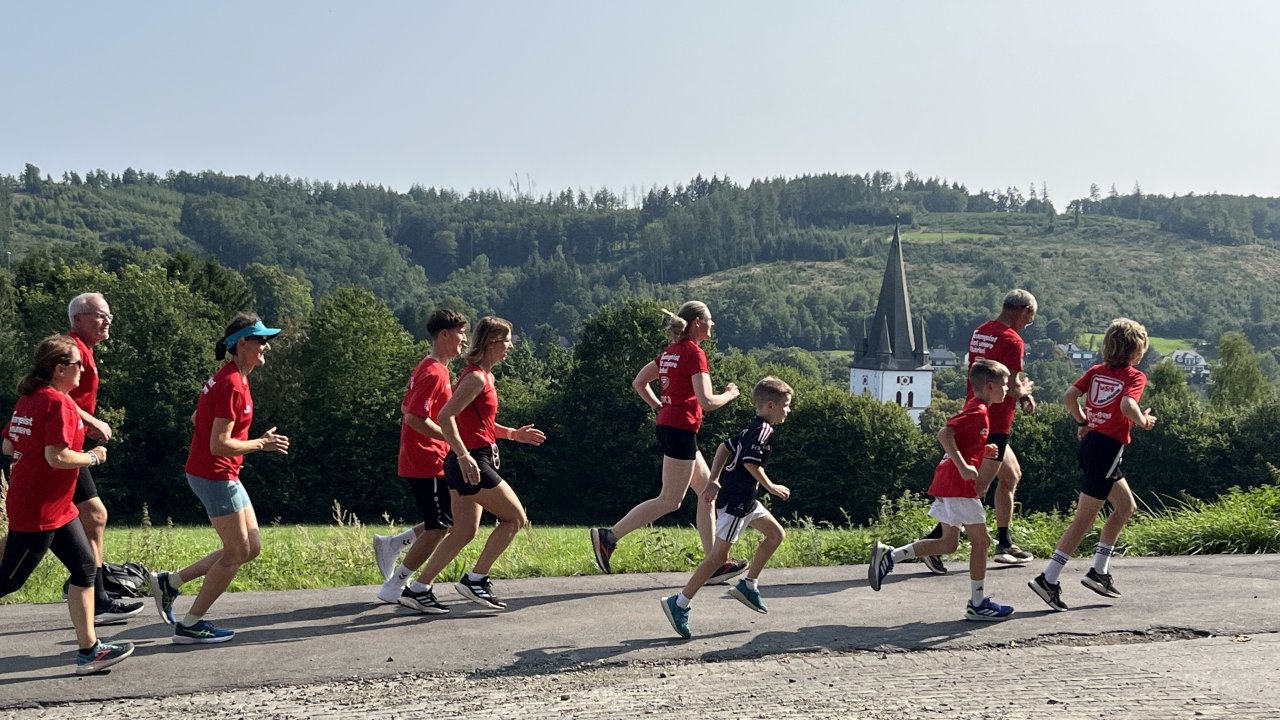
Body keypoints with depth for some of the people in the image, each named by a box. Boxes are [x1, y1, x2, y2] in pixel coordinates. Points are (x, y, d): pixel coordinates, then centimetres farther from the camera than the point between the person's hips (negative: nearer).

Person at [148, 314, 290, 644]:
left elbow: (197, 418, 22)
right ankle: (190, 625, 9)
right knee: (237, 552, -1)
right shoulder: (232, 385, -21)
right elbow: (220, 446, -24)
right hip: (215, 476, -10)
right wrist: (261, 444, -14)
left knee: (251, 547, 12)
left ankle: (169, 582, 18)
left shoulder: (229, 378, 11)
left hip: (223, 475, 10)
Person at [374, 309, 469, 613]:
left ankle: (391, 544, 17)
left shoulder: (429, 369, 15)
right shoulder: (435, 373, -17)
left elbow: (407, 410, 22)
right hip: (427, 464, -10)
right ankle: (396, 586, 3)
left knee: (446, 523, 13)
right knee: (437, 528, -4)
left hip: (418, 460, 10)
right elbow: (414, 418, -24)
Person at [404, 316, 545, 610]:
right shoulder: (476, 378, -15)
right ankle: (475, 579, 0)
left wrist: (513, 434, 19)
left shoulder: (484, 376, 17)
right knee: (516, 518, -2)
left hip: (467, 462, 10)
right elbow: (446, 416, -23)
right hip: (471, 462, -10)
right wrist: (464, 456, -27)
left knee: (464, 532, 12)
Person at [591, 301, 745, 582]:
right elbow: (707, 401, -20)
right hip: (682, 430, -10)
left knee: (708, 491, 13)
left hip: (667, 425, 10)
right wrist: (729, 394, -2)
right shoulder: (695, 353, -13)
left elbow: (639, 383, 19)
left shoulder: (671, 352, 13)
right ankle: (609, 536, -9)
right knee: (670, 501, -5)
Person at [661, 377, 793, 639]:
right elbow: (750, 462, -26)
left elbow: (725, 447, 19)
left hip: (745, 500, 10)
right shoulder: (764, 430, -14)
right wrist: (770, 486, -17)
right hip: (735, 501, -10)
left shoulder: (753, 429, 15)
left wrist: (714, 480, 19)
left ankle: (748, 585, 21)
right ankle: (679, 604, -7)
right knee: (719, 555, -8)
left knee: (776, 533, 17)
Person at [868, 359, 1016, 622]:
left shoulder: (973, 407, 18)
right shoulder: (978, 411, -12)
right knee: (981, 540, -1)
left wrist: (983, 451, 15)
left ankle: (889, 556, 8)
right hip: (959, 484, -10)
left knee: (948, 543, 13)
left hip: (946, 482, 10)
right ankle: (977, 604, 6)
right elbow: (944, 434, -25)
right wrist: (963, 467, -26)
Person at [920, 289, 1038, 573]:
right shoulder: (1012, 341, -16)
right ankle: (934, 541, -13)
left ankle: (1005, 544, 27)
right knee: (977, 488, -8)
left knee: (1011, 475, 22)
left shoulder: (980, 331, 11)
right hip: (994, 424, -10)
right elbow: (1013, 388, -20)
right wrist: (1026, 389, 2)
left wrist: (1020, 392, 13)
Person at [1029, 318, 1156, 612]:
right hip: (1108, 449, -8)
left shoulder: (1096, 371, 10)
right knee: (1084, 519, -4)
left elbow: (1070, 395, 0)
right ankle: (1049, 579, -6)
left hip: (1090, 442, 8)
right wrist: (1143, 421, -8)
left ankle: (1099, 571, 23)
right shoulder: (1135, 376, -8)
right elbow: (1127, 405, -26)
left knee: (1126, 506, 23)